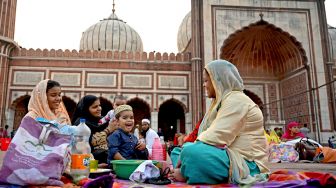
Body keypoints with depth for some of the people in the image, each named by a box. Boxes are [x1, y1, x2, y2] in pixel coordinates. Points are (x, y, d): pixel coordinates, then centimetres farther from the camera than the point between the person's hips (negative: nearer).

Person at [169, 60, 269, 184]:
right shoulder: (223, 101, 18)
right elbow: (213, 135, 9)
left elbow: (217, 137, -23)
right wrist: (186, 149, -6)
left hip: (245, 163, -10)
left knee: (191, 152, -32)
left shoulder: (236, 99, -13)